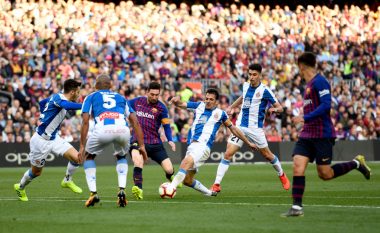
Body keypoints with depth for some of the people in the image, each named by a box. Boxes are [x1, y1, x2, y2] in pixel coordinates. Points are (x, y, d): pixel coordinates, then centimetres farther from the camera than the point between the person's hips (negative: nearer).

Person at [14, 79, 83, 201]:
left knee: (76, 158, -9)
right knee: (36, 172, 12)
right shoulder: (58, 97, -23)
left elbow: (42, 103, 22)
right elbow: (67, 105, -48)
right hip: (41, 140, -8)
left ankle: (67, 181, 16)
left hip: (54, 138, 8)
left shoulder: (57, 97, 3)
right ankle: (20, 187, 40)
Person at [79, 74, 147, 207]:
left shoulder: (91, 97, 28)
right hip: (122, 129, 2)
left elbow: (85, 122, 13)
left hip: (103, 129, -2)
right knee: (121, 157, 34)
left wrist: (82, 146, 13)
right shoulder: (121, 98, 35)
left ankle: (93, 193, 14)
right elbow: (135, 122, 24)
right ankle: (122, 191, 14)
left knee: (88, 157, 28)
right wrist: (141, 145, 24)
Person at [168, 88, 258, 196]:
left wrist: (248, 143, 26)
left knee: (187, 161, -34)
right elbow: (181, 104, 9)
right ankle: (209, 192, 28)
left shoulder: (220, 113, 9)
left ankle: (171, 187, -45)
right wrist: (176, 100, -17)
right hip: (191, 146, 5)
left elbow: (233, 128, 20)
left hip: (203, 146, -5)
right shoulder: (199, 106, 16)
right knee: (187, 180, 5)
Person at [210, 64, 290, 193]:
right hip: (240, 125, 4)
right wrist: (231, 107, 29)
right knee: (228, 154, -8)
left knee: (267, 155, 8)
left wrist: (274, 109, -29)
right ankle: (216, 184, -8)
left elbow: (279, 108, -8)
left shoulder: (264, 90, -10)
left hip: (255, 128, -4)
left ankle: (282, 175, 35)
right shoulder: (246, 86, 7)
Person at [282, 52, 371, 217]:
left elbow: (326, 105, -22)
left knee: (325, 174, -2)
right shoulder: (308, 84, 17)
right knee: (297, 167, -8)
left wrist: (305, 118, -24)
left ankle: (356, 163, 19)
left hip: (322, 134, -8)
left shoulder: (319, 82, -12)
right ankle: (297, 207, -10)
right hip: (307, 134, 8)